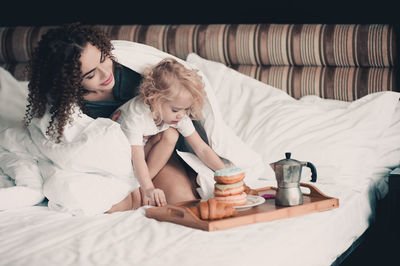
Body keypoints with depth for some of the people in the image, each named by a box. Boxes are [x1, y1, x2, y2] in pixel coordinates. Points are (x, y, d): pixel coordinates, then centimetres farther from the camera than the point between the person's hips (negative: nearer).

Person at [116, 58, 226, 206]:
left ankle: (142, 181, -20)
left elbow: (202, 149, -17)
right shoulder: (136, 115, -37)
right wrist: (149, 189, -57)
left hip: (146, 148, 5)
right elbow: (137, 157, -43)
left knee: (171, 136, -22)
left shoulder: (181, 116, -20)